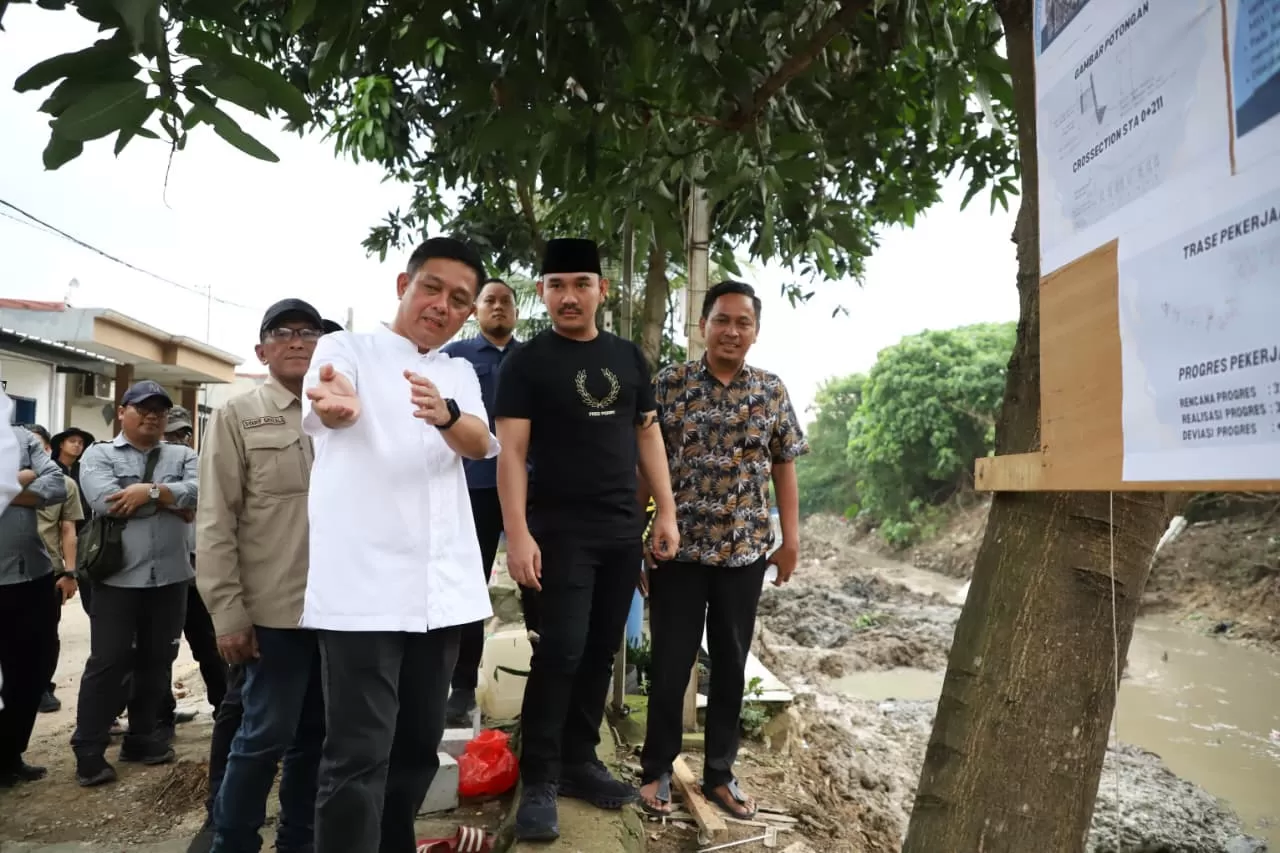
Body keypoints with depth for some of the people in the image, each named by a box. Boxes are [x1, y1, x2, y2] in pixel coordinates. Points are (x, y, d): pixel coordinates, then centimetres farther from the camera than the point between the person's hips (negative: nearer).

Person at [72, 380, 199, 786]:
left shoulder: (183, 456, 10)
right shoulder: (98, 454, 2)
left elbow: (200, 490, -9)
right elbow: (106, 501, -17)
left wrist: (150, 491, -17)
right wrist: (174, 502, -12)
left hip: (170, 578, 3)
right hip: (118, 577, -3)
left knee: (157, 661, 12)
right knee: (107, 663, 2)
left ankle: (141, 738, 26)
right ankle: (89, 752, 13)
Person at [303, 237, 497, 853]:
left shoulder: (460, 374, 14)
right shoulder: (346, 348, 2)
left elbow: (481, 444, -7)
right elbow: (321, 409, -21)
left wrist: (445, 413, -30)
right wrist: (337, 405, -46)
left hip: (442, 591, 5)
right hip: (363, 589, -5)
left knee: (419, 748, 15)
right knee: (358, 756, -4)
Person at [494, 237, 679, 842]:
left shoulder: (628, 357, 10)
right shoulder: (527, 362, -4)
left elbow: (647, 435, 13)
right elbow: (510, 453, -9)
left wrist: (666, 512, 7)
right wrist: (518, 534, -17)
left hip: (623, 531, 5)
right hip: (560, 531, -5)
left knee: (600, 652, 11)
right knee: (561, 653, -6)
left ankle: (579, 762, 25)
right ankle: (539, 781, 7)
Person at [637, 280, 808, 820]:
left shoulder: (772, 392, 5)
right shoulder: (669, 384, -3)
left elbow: (784, 467, 9)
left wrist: (791, 537, 4)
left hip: (745, 551, 3)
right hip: (679, 548, -2)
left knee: (731, 665, 13)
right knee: (670, 664, 7)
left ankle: (720, 774, 28)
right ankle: (657, 770, 25)